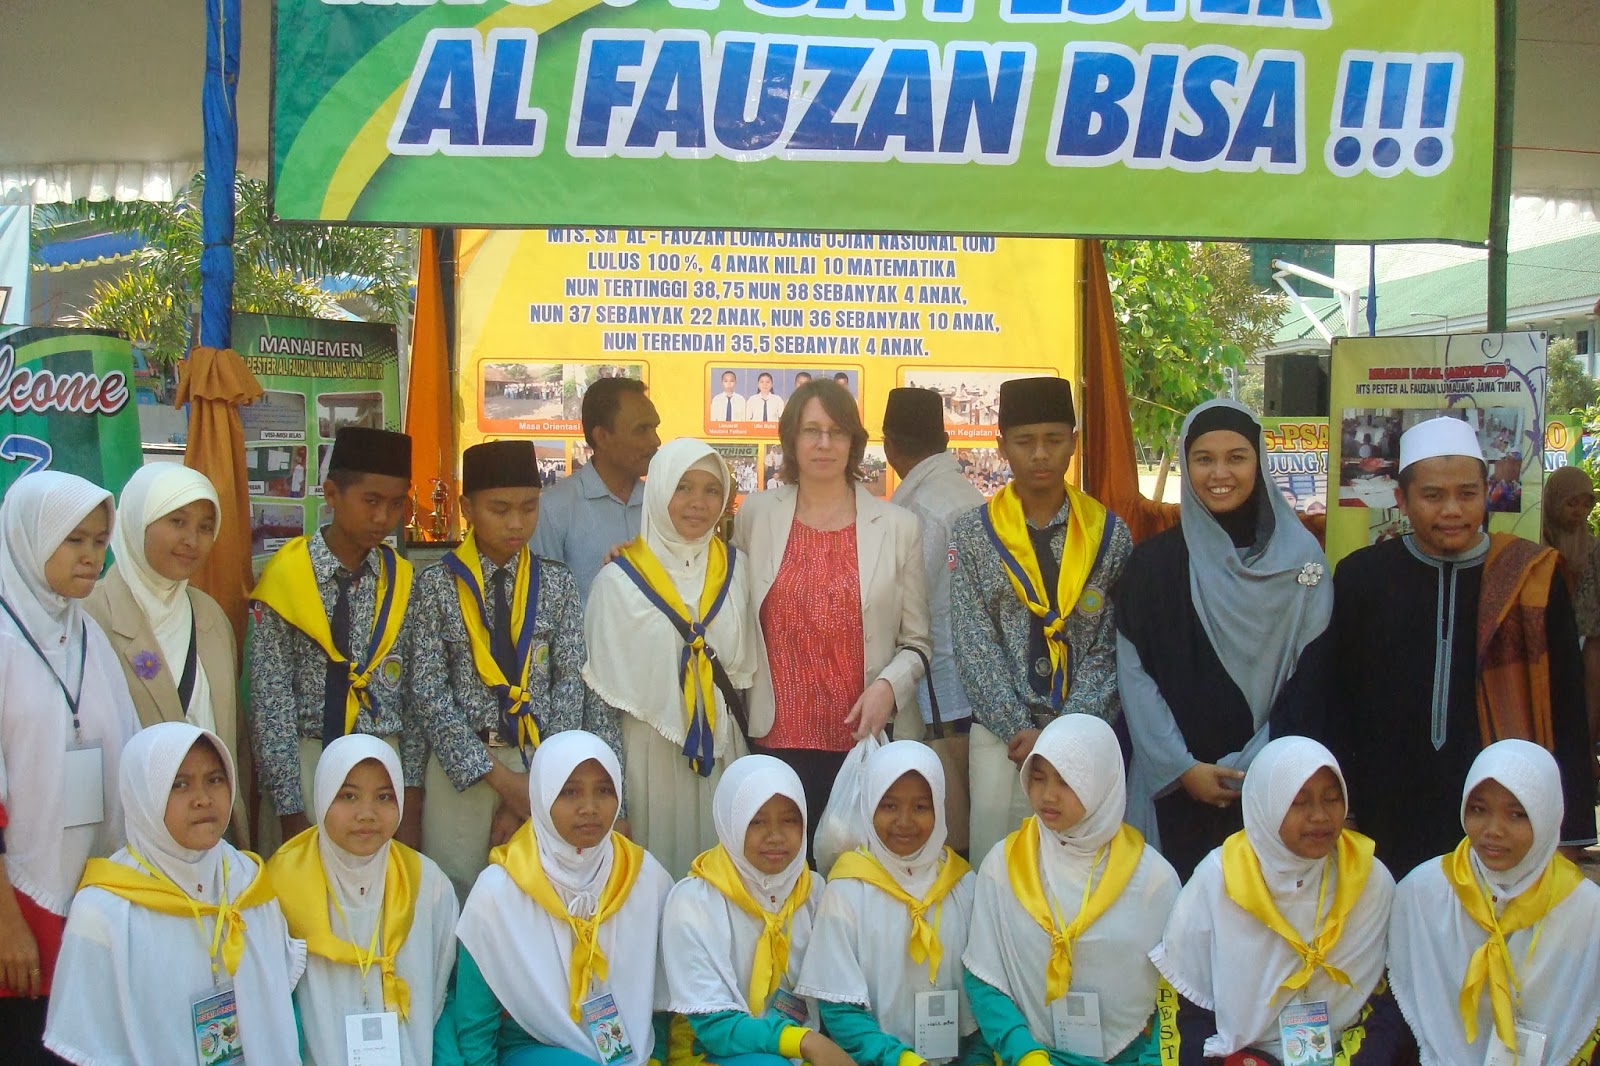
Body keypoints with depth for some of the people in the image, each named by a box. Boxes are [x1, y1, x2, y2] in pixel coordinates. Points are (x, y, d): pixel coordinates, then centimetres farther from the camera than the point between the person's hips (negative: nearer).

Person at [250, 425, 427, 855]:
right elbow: (271, 706, -9)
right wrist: (292, 813, -11)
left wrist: (411, 800, 0)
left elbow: (414, 693, 4)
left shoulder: (402, 582, 2)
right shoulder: (286, 580, -8)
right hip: (305, 765, -3)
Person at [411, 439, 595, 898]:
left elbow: (570, 684, -1)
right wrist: (499, 777, -13)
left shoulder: (557, 583, 2)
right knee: (459, 895, 6)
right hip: (461, 761, -1)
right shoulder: (437, 584, -3)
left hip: (541, 759, 2)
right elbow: (429, 692, -8)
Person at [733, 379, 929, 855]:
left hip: (865, 737, 0)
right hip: (777, 737, 0)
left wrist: (889, 686, -10)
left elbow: (917, 641, 9)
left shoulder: (897, 525, 5)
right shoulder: (755, 515, 7)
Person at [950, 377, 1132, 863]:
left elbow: (1110, 648, 0)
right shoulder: (972, 534, 1)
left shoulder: (1109, 534, 4)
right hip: (1002, 732, -1)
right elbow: (974, 647, -3)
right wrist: (1021, 731, -11)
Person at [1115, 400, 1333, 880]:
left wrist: (1250, 767, -7)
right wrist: (1182, 768, -9)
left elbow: (1311, 678, -1)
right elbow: (1133, 674, -1)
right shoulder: (1154, 562, 2)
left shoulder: (1301, 560, 2)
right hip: (1173, 788, 0)